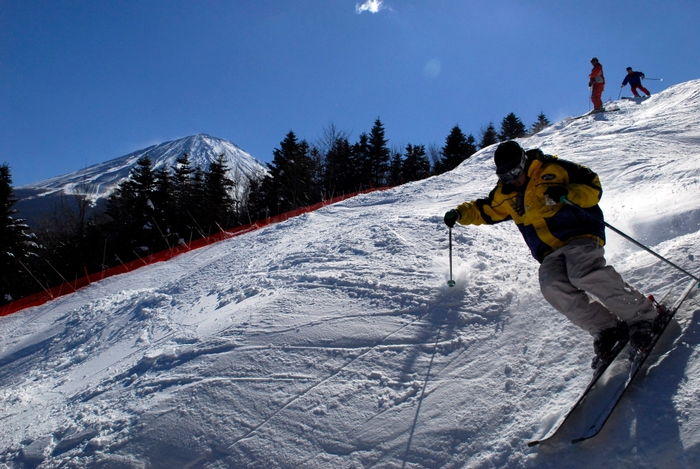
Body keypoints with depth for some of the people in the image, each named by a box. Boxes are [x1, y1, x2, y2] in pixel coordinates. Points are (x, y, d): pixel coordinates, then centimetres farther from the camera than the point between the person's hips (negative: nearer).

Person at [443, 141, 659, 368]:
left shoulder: (554, 170, 1)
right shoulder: (504, 195, 16)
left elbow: (593, 187, 2)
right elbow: (484, 210, 29)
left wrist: (569, 194, -17)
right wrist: (460, 213, 13)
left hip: (580, 235, -4)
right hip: (551, 254, 4)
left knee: (586, 276, -32)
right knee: (553, 288, -26)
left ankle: (643, 316, -15)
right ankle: (606, 328, -16)